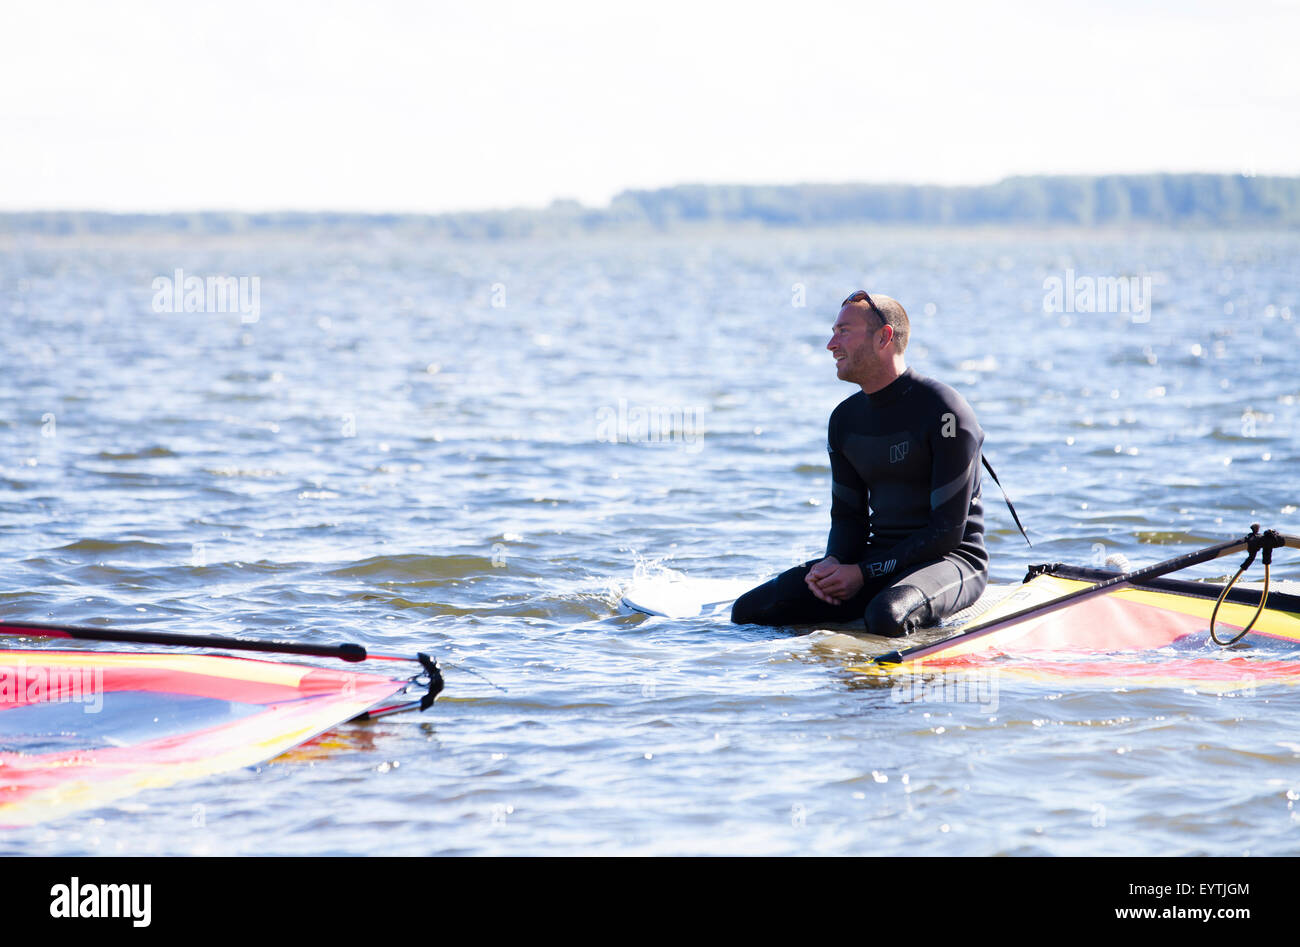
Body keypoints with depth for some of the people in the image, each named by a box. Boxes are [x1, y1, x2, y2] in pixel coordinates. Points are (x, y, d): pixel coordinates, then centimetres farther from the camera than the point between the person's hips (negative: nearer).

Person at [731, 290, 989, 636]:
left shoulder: (944, 411, -14)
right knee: (749, 610, -10)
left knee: (886, 617, -40)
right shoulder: (845, 419, 8)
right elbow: (848, 516, 14)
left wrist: (865, 573, -18)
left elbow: (947, 531, -16)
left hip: (952, 560, -6)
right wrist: (833, 563, -10)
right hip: (880, 556, 6)